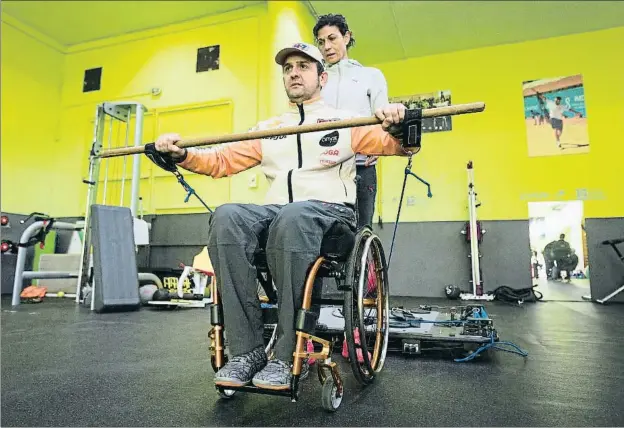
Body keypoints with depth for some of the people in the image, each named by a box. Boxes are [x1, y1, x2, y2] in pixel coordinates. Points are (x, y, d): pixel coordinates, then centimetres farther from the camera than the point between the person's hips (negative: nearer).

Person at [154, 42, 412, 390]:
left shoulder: (345, 122, 16)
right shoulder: (268, 129, 27)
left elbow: (396, 145, 3)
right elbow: (223, 161, 21)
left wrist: (398, 127, -20)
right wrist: (182, 154, 3)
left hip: (330, 212, -3)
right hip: (275, 212, 4)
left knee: (292, 219, -39)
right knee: (227, 217, -29)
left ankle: (287, 355, -27)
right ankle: (247, 349, -24)